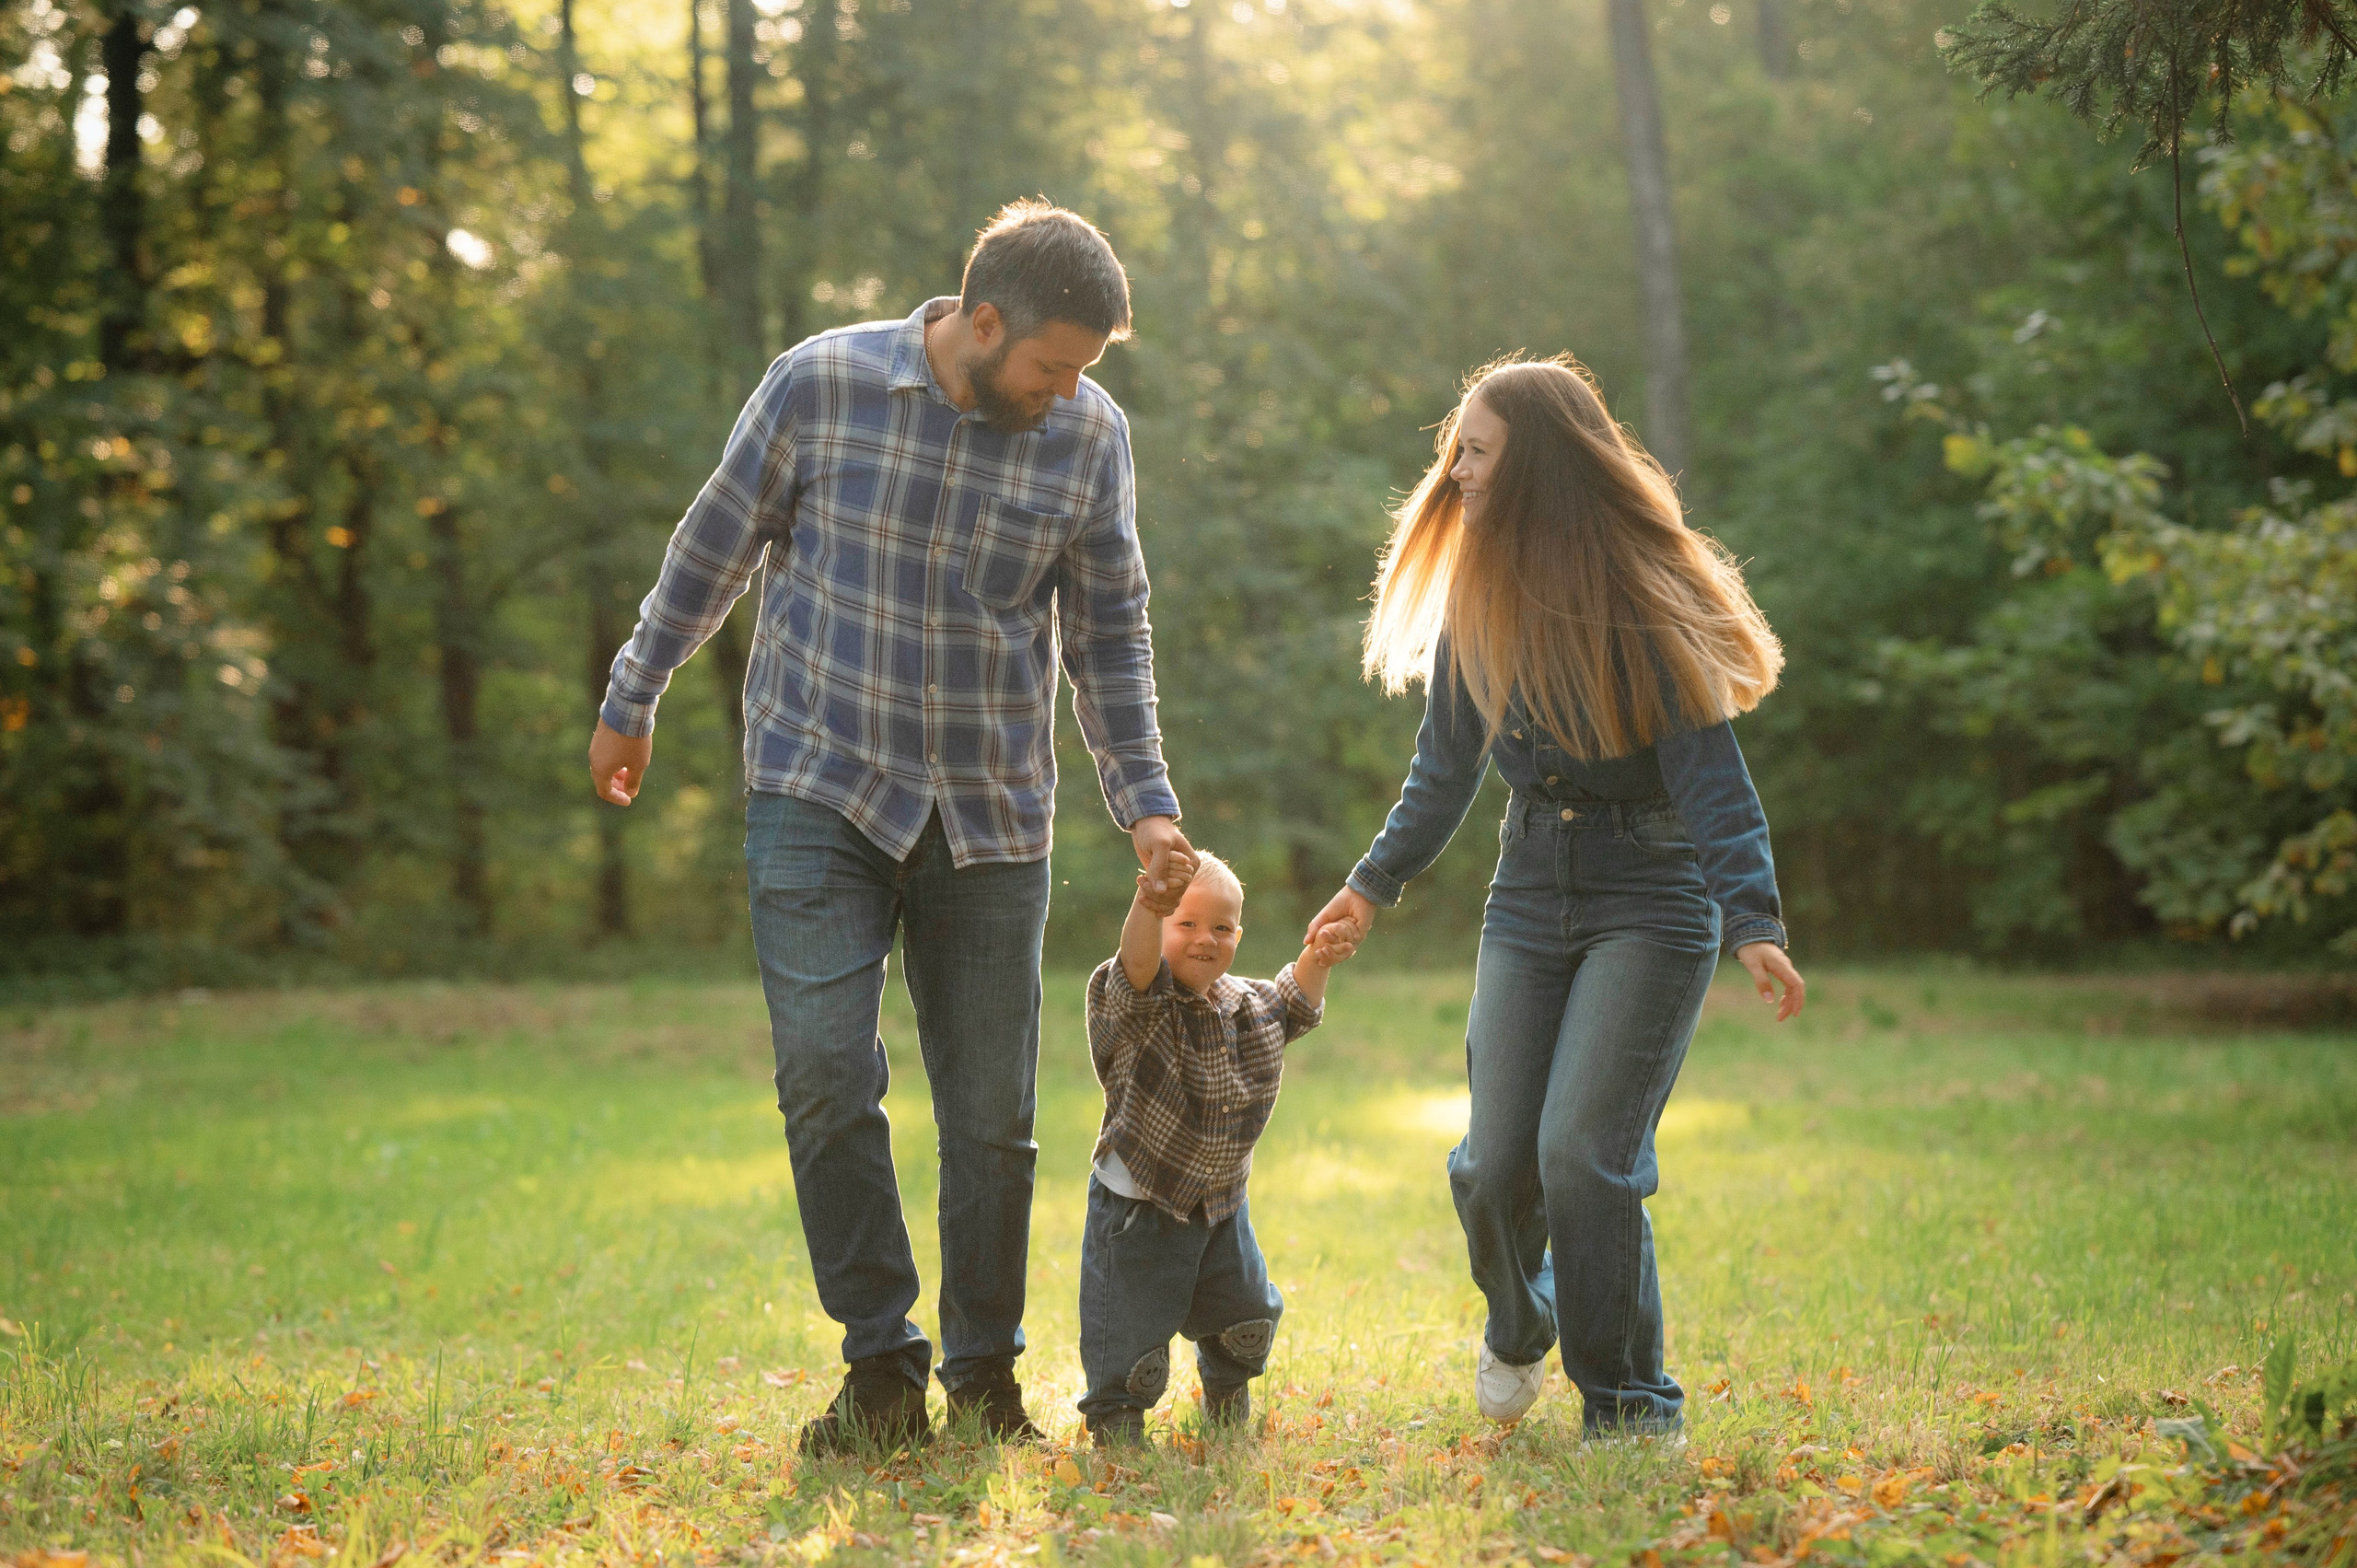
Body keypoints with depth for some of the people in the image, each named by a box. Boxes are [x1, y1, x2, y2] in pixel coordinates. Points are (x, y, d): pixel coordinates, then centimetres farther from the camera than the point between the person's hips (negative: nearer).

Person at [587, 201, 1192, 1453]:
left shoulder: (1091, 434, -2)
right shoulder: (822, 383, -8)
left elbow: (1109, 632, 8)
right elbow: (715, 544, 5)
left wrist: (1144, 802, 2)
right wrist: (630, 701, 12)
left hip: (992, 818, 2)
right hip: (820, 790, -2)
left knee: (992, 1111, 3)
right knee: (825, 1070, -14)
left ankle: (985, 1376, 20)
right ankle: (880, 1369, -2)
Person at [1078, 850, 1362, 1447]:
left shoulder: (1248, 1006, 1)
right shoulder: (1143, 1005, -20)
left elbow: (1293, 1005, 22)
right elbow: (1137, 965, -43)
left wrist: (1318, 960, 1)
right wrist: (1149, 906, -63)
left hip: (1221, 1202, 6)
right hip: (1139, 1202, -6)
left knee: (1247, 1317, 19)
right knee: (1132, 1331, -3)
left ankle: (1225, 1397, 48)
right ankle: (1114, 1418, 23)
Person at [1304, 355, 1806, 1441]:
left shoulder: (1642, 597, -11)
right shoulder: (1479, 596, 6)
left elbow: (1709, 771, -14)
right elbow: (1447, 768, 16)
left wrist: (1753, 921, -23)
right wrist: (1375, 885, 13)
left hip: (1652, 901, -5)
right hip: (1530, 893, 5)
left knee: (1583, 1153, -15)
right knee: (1496, 1162, -2)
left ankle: (1632, 1412, 2)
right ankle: (1518, 1331, 31)